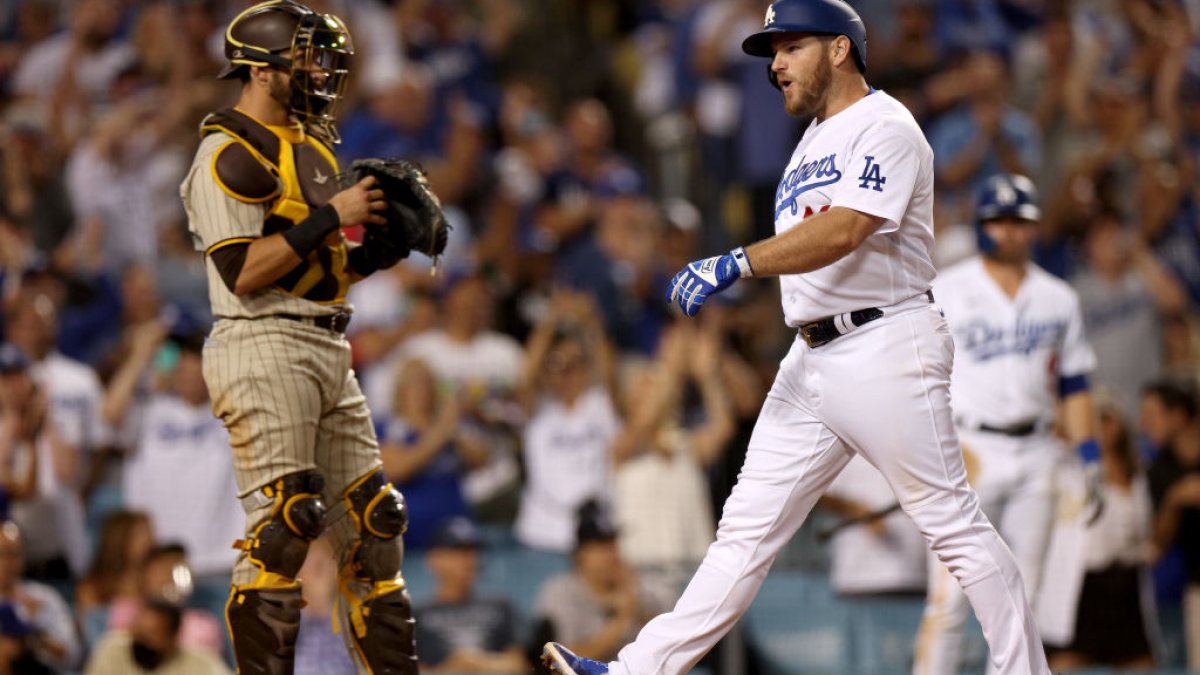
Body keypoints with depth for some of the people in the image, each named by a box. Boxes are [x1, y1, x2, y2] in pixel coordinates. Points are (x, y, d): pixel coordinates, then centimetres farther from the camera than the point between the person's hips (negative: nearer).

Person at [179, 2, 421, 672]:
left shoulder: (310, 148, 18)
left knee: (372, 519, 8)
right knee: (283, 522, -11)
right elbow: (244, 273, -20)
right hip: (266, 348, -9)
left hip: (328, 351, 9)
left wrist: (382, 249, 7)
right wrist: (331, 216, -17)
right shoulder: (232, 154, -11)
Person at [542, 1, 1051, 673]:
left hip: (887, 349, -8)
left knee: (954, 522, -6)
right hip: (812, 359, 9)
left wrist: (736, 264, -28)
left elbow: (844, 232, -23)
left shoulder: (885, 127, -8)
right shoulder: (813, 142, 21)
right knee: (748, 526, 4)